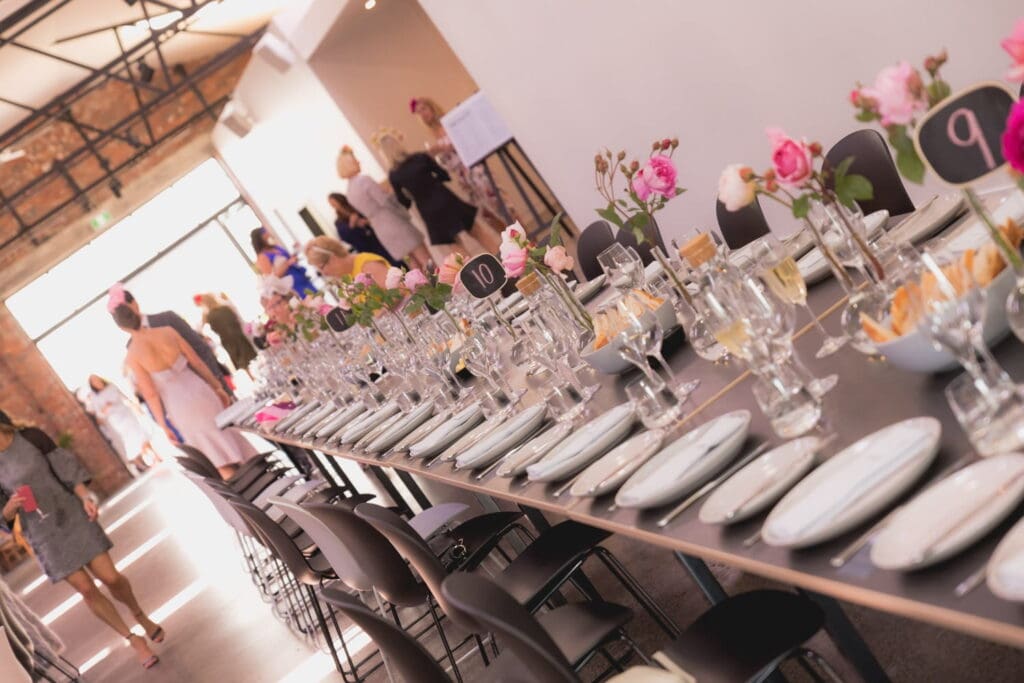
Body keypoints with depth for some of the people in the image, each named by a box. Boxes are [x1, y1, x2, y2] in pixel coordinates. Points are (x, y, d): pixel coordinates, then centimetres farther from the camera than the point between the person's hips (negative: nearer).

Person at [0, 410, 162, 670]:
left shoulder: (30, 437, -7)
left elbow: (65, 468, -3)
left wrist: (85, 497, -15)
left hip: (72, 515, 0)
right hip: (44, 535, 0)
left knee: (110, 577, -2)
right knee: (86, 589, 0)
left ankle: (140, 615, 29)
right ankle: (133, 639, 17)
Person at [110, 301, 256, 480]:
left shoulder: (133, 356, -13)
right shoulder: (167, 332, -6)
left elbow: (151, 394, -11)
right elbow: (197, 362, 1)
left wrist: (163, 425, -1)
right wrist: (217, 387, 12)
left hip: (180, 407, -2)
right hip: (199, 392, 3)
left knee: (217, 454, 11)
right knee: (231, 437, 19)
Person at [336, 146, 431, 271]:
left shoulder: (350, 192, 10)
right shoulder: (364, 179, -14)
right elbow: (386, 201, -14)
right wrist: (405, 215, -2)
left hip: (380, 230, 8)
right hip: (393, 223, -8)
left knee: (416, 266, 11)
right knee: (426, 261, -5)